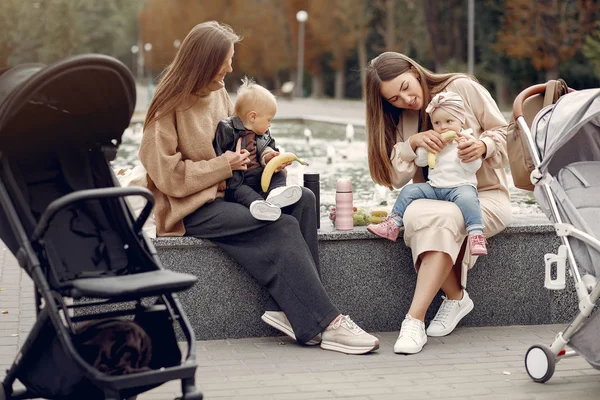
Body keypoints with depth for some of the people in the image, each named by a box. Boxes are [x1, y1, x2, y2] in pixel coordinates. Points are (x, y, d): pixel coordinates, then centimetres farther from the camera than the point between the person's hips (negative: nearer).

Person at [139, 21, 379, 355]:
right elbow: (168, 175, -14)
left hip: (224, 194, 8)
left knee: (303, 199, -16)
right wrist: (224, 165, -15)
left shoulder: (217, 91, 12)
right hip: (190, 209, -8)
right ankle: (324, 323, -24)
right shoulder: (170, 105, -10)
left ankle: (287, 309, -24)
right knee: (283, 227, -26)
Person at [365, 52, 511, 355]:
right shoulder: (401, 121, 10)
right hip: (436, 200, 3)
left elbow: (505, 135, 2)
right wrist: (412, 143, -16)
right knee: (415, 215, -35)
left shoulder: (463, 88, -1)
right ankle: (456, 297, -16)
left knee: (440, 218, -38)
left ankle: (414, 320, -37)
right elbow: (397, 178, 1)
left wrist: (483, 145, -20)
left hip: (485, 195, -3)